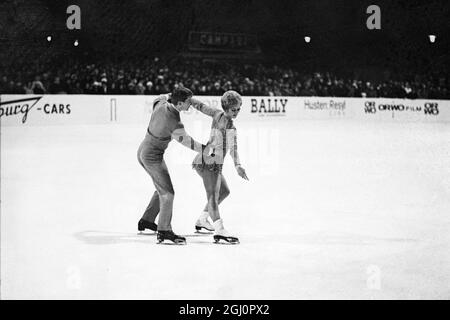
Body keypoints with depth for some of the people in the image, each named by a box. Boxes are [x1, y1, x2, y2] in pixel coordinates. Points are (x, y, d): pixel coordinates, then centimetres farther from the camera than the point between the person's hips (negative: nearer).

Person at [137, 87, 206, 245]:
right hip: (153, 156, -9)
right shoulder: (175, 124, -27)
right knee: (167, 193, -7)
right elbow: (186, 141, -12)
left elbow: (163, 97, 21)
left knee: (162, 189, 21)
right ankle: (164, 231, -6)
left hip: (142, 150, 9)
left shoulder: (161, 104, -6)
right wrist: (204, 149, 0)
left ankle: (146, 221, 30)